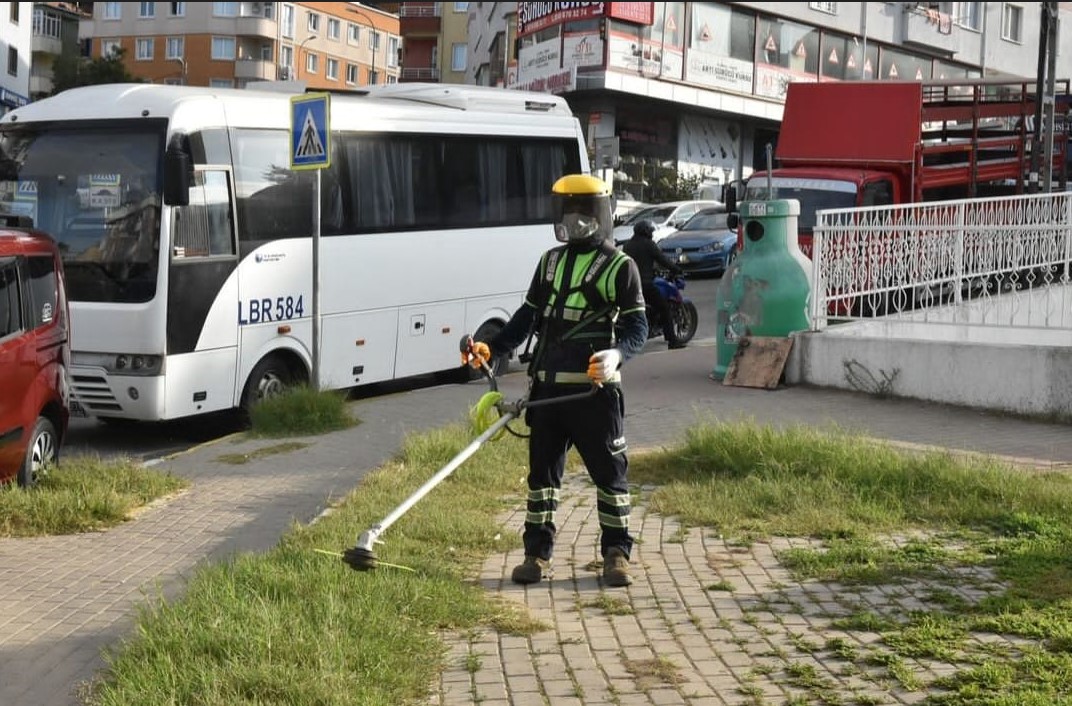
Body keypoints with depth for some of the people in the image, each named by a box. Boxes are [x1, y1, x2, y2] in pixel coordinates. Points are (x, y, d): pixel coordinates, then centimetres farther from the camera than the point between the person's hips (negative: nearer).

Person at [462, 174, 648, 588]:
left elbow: (638, 327, -5)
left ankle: (617, 554, 11)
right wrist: (491, 348, 7)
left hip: (594, 388, -5)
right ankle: (537, 554, 15)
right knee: (542, 471, 8)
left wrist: (616, 354, -24)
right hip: (546, 388, 5)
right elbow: (528, 316, 19)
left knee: (609, 472, 1)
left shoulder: (619, 266, -1)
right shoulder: (550, 262, 16)